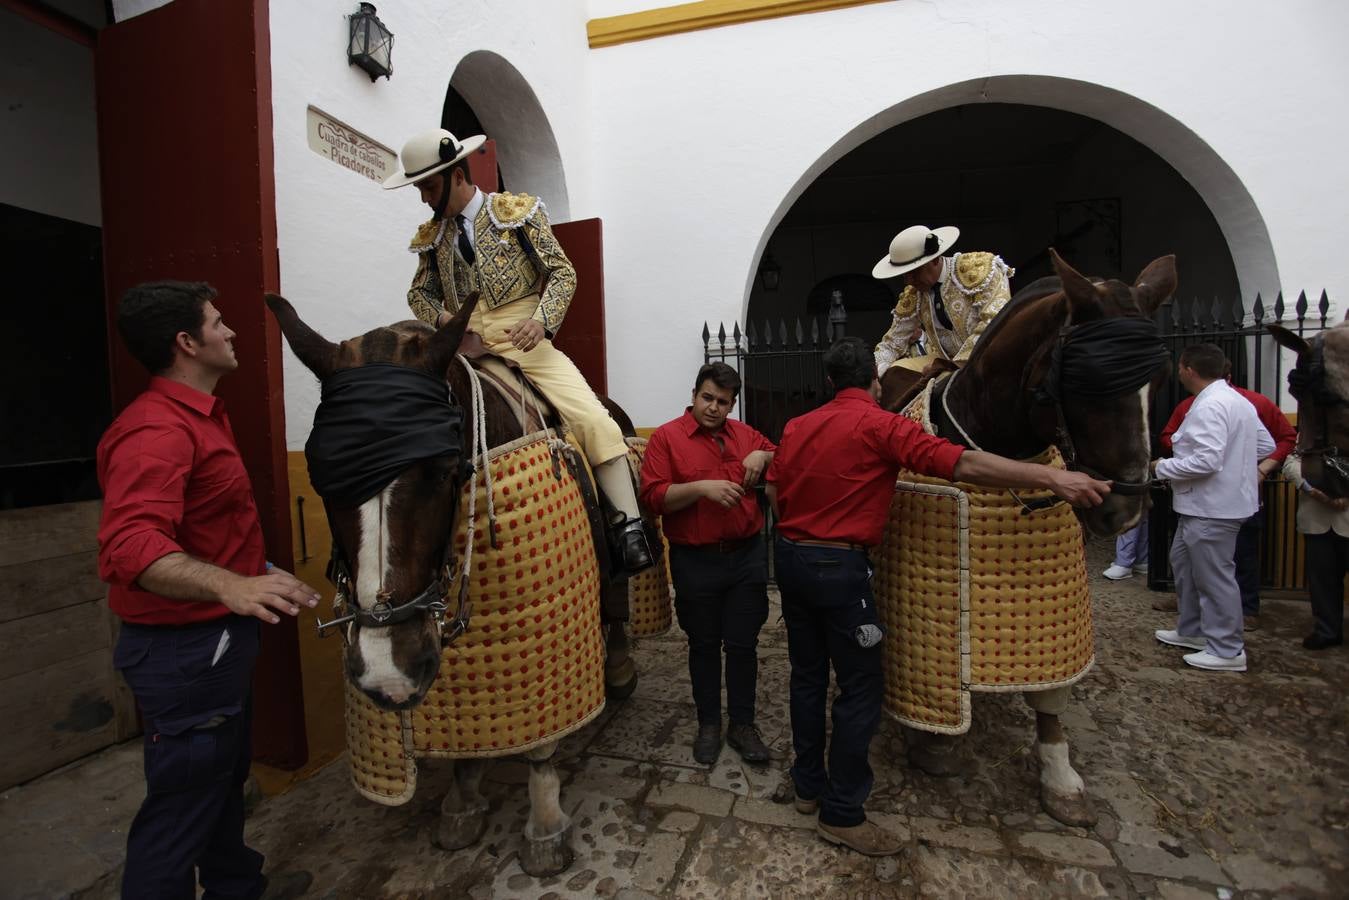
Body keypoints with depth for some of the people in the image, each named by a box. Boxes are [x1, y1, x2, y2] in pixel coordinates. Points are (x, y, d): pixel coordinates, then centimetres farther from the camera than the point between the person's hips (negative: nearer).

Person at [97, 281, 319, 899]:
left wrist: (253, 570, 30)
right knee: (183, 804, 5)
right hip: (184, 649, -11)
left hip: (219, 636, 11)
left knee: (226, 776, 25)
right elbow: (130, 546, -37)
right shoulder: (156, 430, -23)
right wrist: (231, 585, -52)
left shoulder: (198, 415, 11)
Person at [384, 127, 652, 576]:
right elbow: (419, 293, 23)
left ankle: (628, 527, -19)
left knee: (593, 418, -22)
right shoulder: (432, 236, 17)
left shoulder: (518, 211, 5)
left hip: (524, 342, -4)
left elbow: (563, 273, 1)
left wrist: (541, 320, -17)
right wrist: (441, 317, -2)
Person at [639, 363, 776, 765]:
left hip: (747, 556, 3)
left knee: (743, 645, 11)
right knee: (704, 646, 13)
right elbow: (653, 497, -12)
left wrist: (763, 455, -4)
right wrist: (701, 487, -25)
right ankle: (708, 724, 32)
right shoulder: (666, 437, -5)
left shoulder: (744, 434, 8)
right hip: (696, 561, -3)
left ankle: (743, 724, 29)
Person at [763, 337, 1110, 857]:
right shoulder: (880, 425, -12)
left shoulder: (797, 426, 7)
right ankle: (841, 814, 17)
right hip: (838, 566, -7)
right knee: (860, 686, 6)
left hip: (790, 556, 7)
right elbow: (962, 465, -20)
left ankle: (808, 785, 33)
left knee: (807, 675, 18)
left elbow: (773, 491, 12)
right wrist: (1052, 477, -20)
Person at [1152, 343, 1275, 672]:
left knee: (1214, 576, 0)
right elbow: (1266, 445, 18)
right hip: (1202, 506, 11)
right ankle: (1192, 630, 32)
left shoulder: (1209, 406, -21)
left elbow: (1207, 460, -27)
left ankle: (1227, 650, 13)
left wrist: (1163, 467, -14)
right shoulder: (1235, 399, 13)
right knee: (1182, 560, 20)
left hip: (1212, 508, -11)